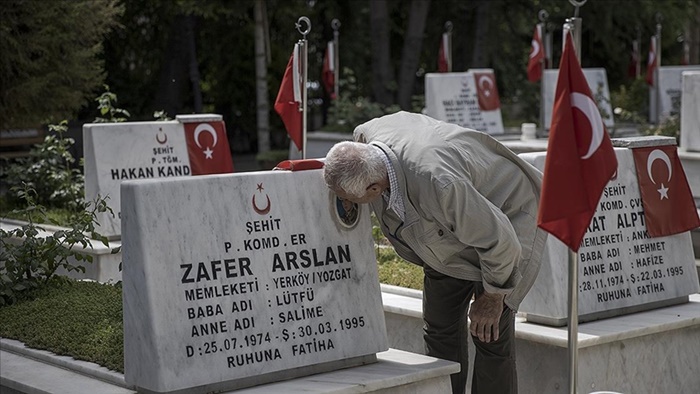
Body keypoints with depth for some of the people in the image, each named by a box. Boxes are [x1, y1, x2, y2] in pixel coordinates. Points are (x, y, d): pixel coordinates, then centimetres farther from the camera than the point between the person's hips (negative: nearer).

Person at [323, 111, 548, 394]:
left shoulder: (437, 184, -46)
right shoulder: (366, 135, -24)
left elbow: (500, 240, -32)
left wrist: (493, 296, -15)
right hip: (448, 229, 8)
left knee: (490, 334, -11)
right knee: (440, 328, 7)